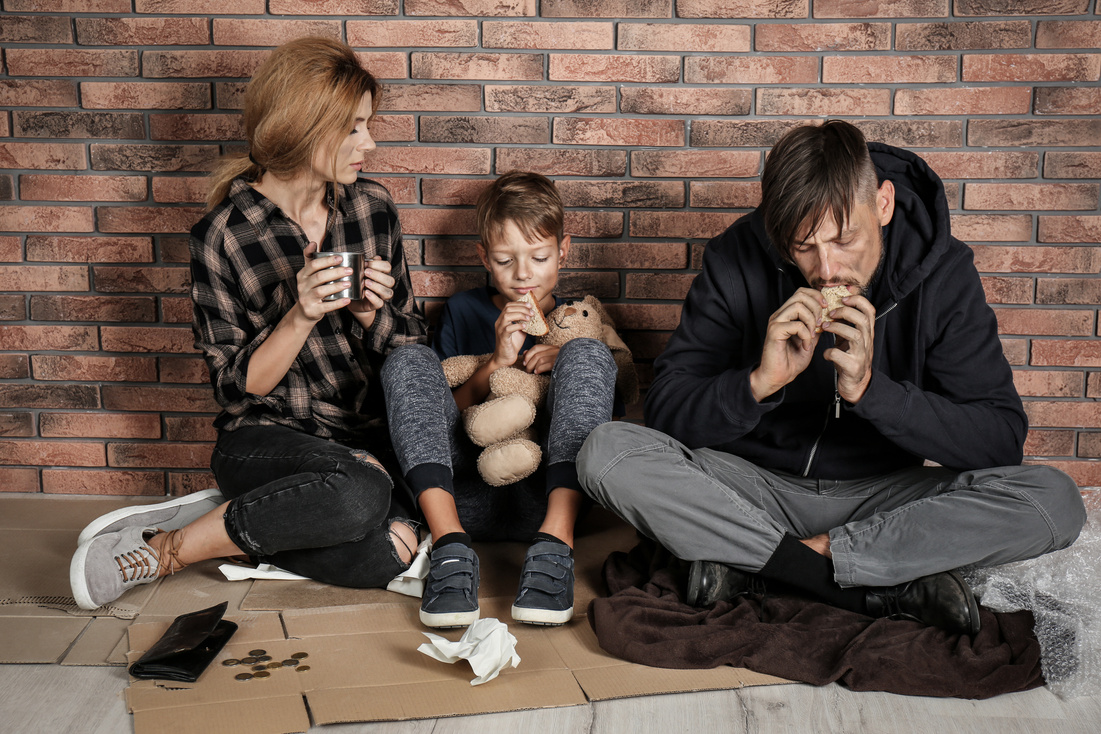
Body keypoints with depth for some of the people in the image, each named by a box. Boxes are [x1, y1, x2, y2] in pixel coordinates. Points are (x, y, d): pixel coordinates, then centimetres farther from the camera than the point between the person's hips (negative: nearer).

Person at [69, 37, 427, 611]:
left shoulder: (372, 207, 5)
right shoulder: (221, 237, -8)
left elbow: (412, 345, 11)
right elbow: (237, 386, -7)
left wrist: (371, 315, -11)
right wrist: (301, 316, -22)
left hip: (369, 434, 4)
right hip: (266, 439, -4)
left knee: (384, 554, -29)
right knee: (360, 493, -37)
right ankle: (163, 550, -15)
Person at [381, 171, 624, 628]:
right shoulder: (463, 312, 21)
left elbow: (611, 418, 16)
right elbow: (444, 411, 14)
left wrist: (567, 366, -2)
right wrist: (498, 362, -2)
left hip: (549, 493, -1)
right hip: (467, 494, 1)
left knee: (587, 353, -18)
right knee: (408, 359, -16)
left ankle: (556, 540, -37)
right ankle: (450, 546, -35)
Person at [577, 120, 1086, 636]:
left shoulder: (941, 271, -11)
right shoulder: (737, 260, -12)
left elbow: (1002, 440, -17)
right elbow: (665, 415, -12)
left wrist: (870, 390, -30)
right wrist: (759, 382, -30)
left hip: (880, 496, 1)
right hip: (754, 487, 0)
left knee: (1055, 501, -25)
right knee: (606, 453, -27)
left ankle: (754, 565, -22)